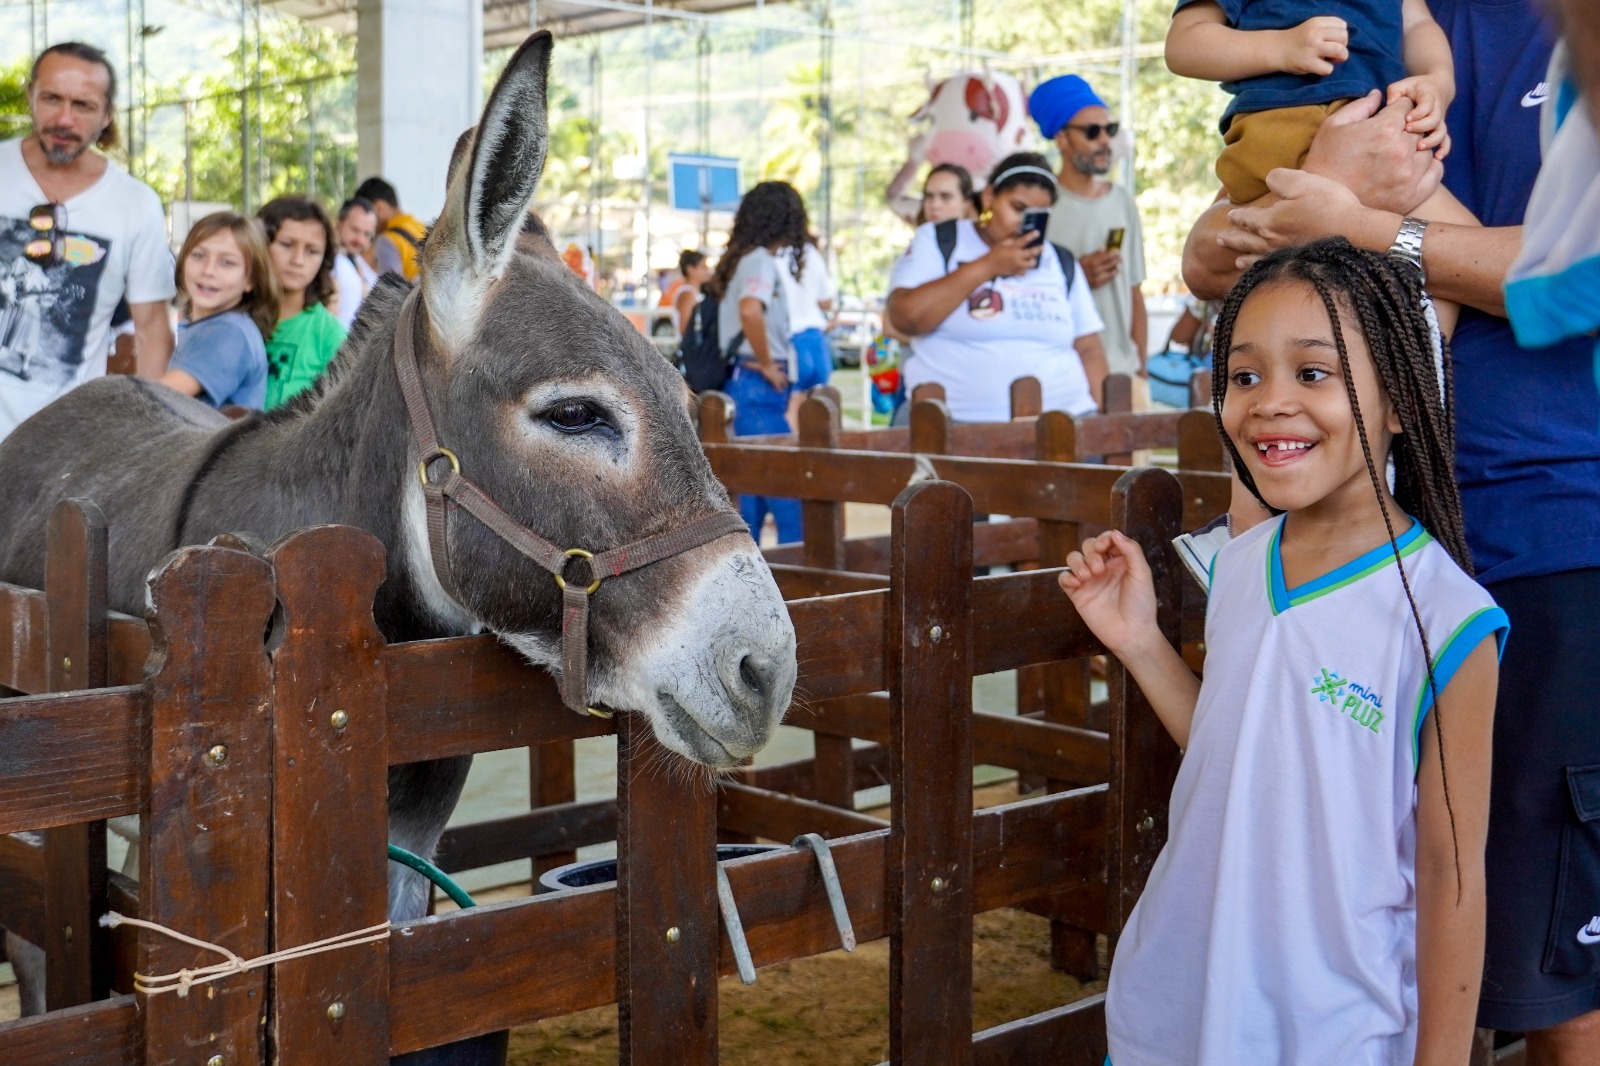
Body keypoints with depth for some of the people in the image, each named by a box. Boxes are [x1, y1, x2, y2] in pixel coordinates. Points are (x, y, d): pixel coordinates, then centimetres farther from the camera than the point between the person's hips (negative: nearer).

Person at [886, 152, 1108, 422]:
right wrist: (987, 266, -7)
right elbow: (907, 317, -8)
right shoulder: (936, 241, 7)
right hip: (956, 421, -3)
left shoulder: (1063, 264, 18)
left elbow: (1089, 349, 16)